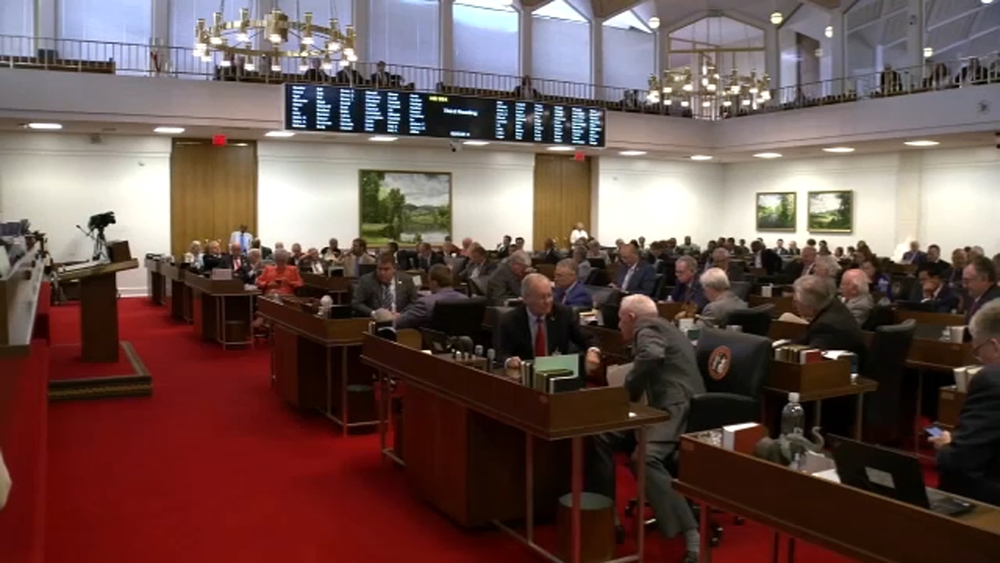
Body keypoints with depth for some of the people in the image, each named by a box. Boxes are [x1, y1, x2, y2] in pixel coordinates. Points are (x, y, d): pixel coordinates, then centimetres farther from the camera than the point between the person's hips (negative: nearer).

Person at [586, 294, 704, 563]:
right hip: (666, 406, 11)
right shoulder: (660, 328, 28)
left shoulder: (647, 328, -3)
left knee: (645, 459, -34)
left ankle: (692, 535, -34)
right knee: (601, 436, 2)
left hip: (678, 408, -11)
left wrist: (630, 392, -14)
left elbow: (652, 356, -25)